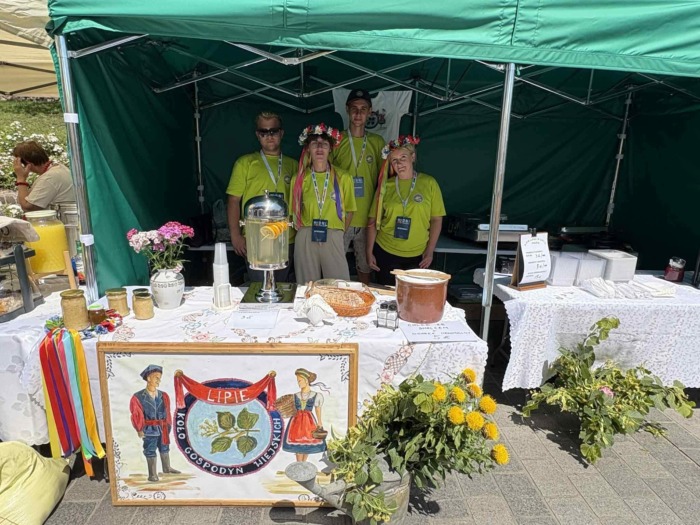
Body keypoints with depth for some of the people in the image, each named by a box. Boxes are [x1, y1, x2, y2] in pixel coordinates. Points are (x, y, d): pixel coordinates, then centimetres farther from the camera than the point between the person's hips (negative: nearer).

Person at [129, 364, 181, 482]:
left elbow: (167, 413, 6)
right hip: (149, 430, -5)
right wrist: (139, 429, -11)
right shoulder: (138, 397, -12)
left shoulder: (164, 396, 1)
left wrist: (168, 426, 6)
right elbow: (136, 415, -10)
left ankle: (167, 468, 36)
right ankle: (152, 474, 18)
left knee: (165, 448, 19)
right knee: (150, 451, 5)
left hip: (163, 428, 5)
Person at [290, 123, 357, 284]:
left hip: (333, 239, -1)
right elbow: (294, 212, 12)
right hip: (305, 239, 1)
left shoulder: (343, 177, 3)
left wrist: (337, 233, 6)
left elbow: (349, 211, 8)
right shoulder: (299, 179, 6)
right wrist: (305, 232, 5)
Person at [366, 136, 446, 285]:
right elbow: (373, 221, 4)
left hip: (417, 256, -1)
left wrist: (430, 251, -4)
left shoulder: (429, 183, -2)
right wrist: (369, 252, 1)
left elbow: (436, 219, 1)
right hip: (385, 253, 1)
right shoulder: (385, 186, 1)